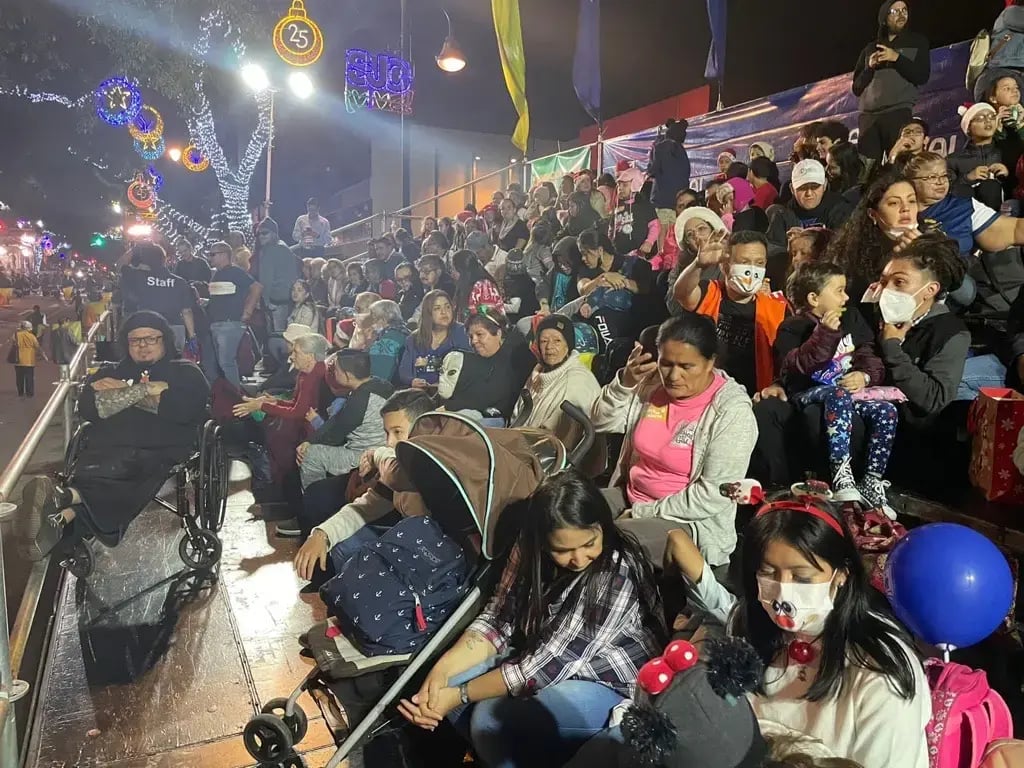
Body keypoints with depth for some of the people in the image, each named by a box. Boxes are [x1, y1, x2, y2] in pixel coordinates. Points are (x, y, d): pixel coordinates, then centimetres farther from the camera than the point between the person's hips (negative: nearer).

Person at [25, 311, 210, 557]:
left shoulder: (185, 372, 20)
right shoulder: (110, 372, 31)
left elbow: (189, 408, -3)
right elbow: (87, 408, 12)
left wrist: (121, 391, 2)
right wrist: (146, 390, 0)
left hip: (162, 454, -3)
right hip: (108, 451, 3)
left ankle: (66, 497, -55)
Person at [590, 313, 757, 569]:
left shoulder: (732, 410, -18)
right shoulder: (653, 384, 1)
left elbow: (714, 494, -21)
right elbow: (601, 422, 4)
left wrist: (645, 512, -18)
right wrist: (625, 383, -14)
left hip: (691, 521, -6)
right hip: (630, 496, 7)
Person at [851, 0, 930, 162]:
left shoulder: (918, 42, 16)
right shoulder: (871, 48, 20)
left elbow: (922, 76, 3)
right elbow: (856, 87, 17)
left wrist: (897, 58, -6)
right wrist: (870, 67, -1)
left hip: (898, 113, -2)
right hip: (868, 115, 2)